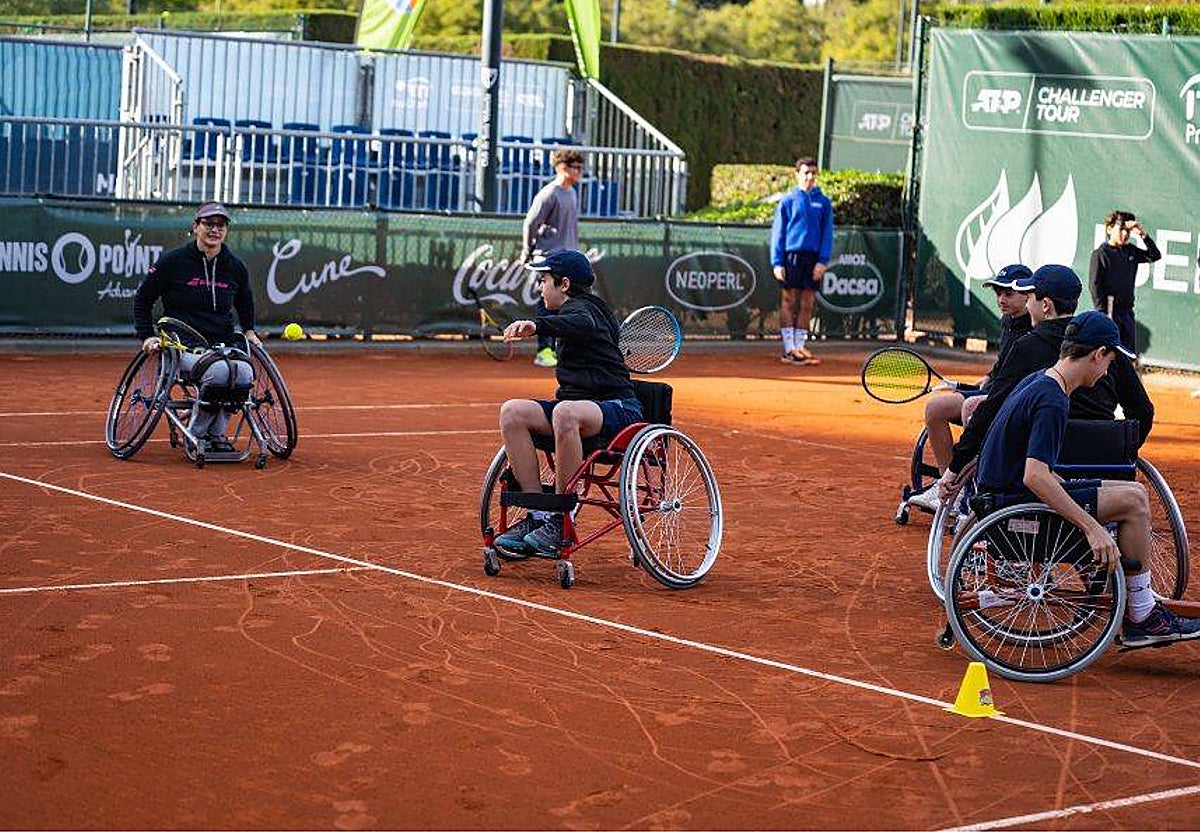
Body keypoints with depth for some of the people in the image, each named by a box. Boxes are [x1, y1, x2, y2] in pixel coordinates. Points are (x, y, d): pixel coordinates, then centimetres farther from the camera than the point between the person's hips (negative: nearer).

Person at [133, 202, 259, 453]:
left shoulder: (235, 267, 10)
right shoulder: (173, 261, -1)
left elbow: (244, 301, 32)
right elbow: (142, 298, 9)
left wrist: (249, 331, 19)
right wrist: (147, 336, 0)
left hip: (224, 344, 4)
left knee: (245, 374, -30)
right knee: (218, 371, -36)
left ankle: (216, 433, -7)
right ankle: (196, 433, -13)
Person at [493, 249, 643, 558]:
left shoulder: (579, 307, -8)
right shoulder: (584, 307, 21)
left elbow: (583, 323, -35)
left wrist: (536, 324, -51)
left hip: (619, 409, -10)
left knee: (565, 412, -41)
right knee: (512, 412, -13)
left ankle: (561, 521, -30)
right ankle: (537, 516, -21)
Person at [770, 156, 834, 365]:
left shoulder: (824, 203, 9)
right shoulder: (788, 201, 4)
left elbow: (827, 234, 7)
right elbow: (777, 233, 3)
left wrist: (823, 261, -5)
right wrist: (777, 262, -6)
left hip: (813, 259, 2)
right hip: (791, 257, -2)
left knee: (807, 304, 4)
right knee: (788, 302, -3)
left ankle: (800, 346, 10)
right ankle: (788, 349, -2)